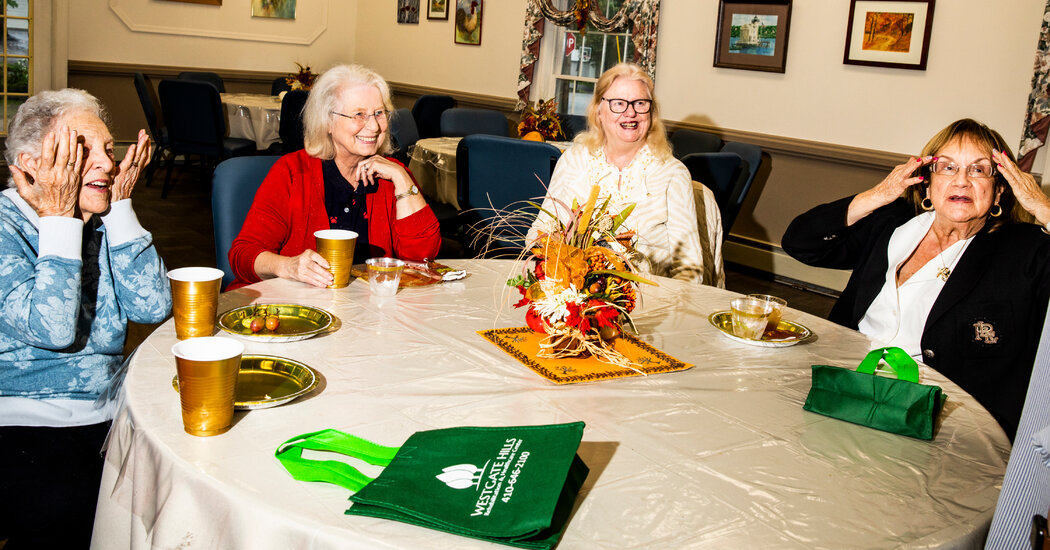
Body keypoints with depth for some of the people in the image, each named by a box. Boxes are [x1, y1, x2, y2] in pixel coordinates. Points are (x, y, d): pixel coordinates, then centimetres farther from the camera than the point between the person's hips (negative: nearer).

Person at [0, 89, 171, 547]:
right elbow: (54, 330, -23)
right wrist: (60, 217, -19)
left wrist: (120, 205, -7)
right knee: (67, 510, -28)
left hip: (107, 414, 6)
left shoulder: (102, 219, 7)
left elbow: (153, 306, -5)